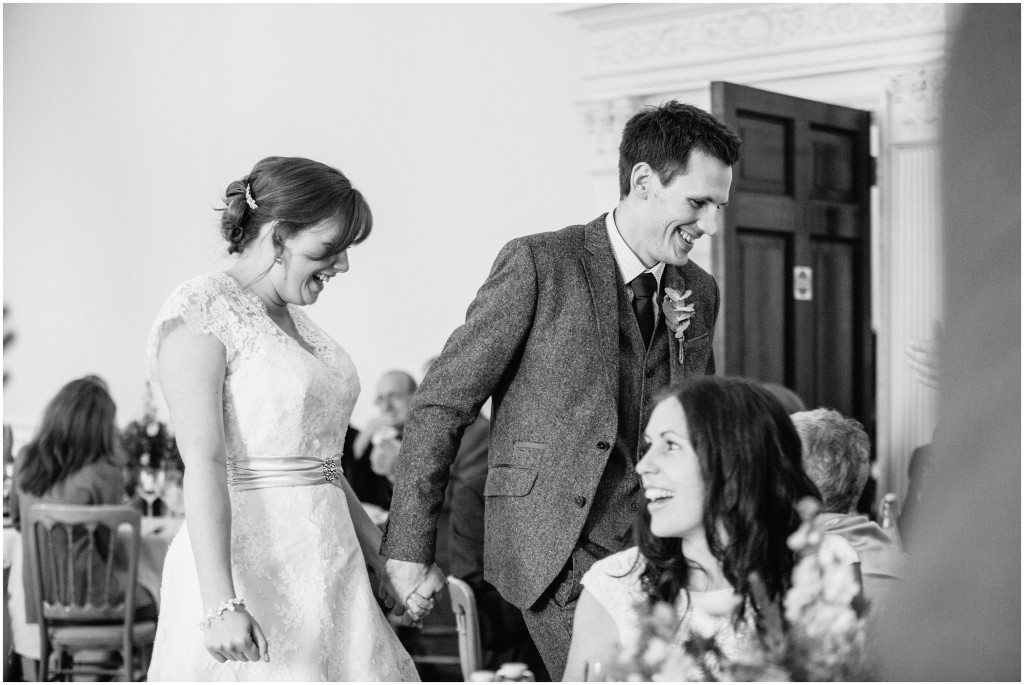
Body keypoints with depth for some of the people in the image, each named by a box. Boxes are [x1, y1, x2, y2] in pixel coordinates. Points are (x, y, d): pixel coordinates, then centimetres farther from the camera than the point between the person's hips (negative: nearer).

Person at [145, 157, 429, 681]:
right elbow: (202, 463, -18)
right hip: (247, 568, -8)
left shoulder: (292, 319, 16)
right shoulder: (201, 312, -9)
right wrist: (220, 604, -25)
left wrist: (384, 557, 21)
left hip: (325, 567, 8)